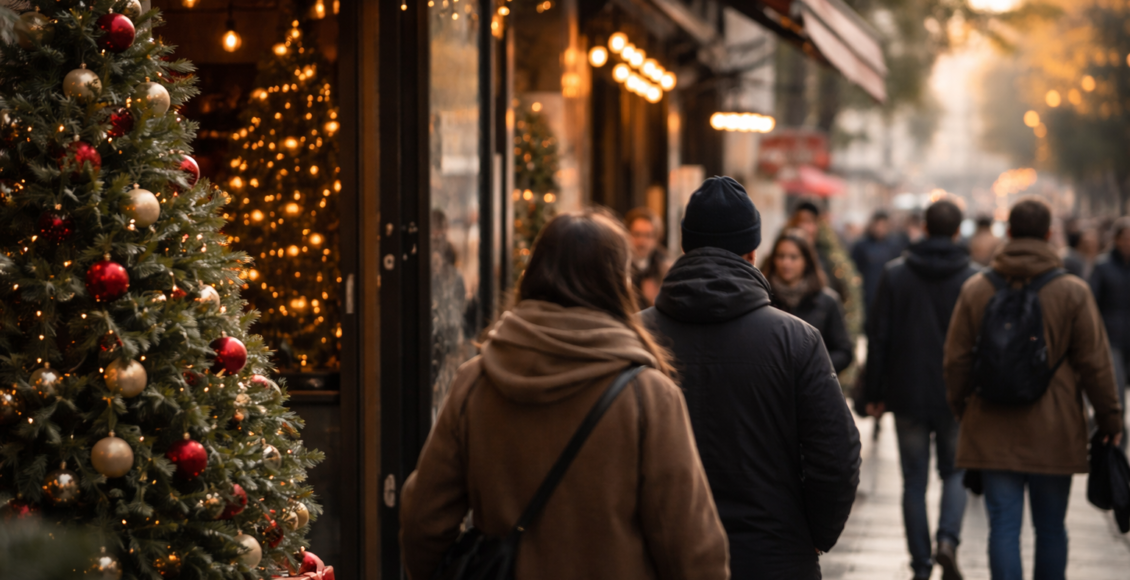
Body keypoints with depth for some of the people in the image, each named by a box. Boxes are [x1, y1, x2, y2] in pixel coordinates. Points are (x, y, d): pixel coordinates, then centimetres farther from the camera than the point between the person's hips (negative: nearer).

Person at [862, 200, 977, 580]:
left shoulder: (895, 275, -2)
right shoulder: (972, 279, -4)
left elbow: (878, 338, -1)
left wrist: (874, 394, 5)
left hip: (908, 395, 0)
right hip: (956, 396, 0)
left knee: (914, 481, 8)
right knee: (954, 472, 16)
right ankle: (948, 540, -8)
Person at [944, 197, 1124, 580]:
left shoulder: (975, 289, 0)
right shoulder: (1073, 292, -4)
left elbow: (956, 360, 5)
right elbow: (1095, 364, -3)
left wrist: (960, 406, 20)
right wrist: (1110, 419, 7)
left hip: (993, 432, 1)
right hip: (1054, 433, -1)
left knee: (1003, 526, 1)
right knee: (1051, 527, 12)